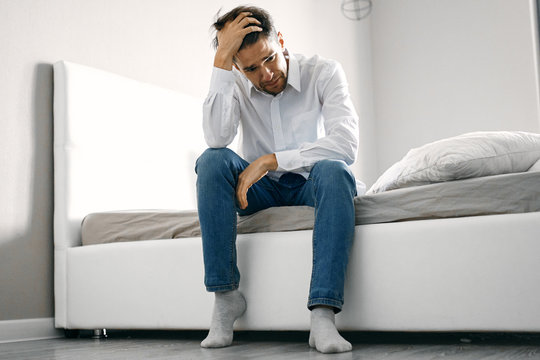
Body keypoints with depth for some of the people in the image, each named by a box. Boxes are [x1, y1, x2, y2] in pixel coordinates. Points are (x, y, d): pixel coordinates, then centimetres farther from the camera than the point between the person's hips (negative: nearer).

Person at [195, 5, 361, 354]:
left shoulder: (324, 72, -12)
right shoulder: (235, 83, -4)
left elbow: (347, 144, -26)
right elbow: (217, 138, -25)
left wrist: (270, 160, -29)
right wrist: (221, 60, -26)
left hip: (310, 184, -2)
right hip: (259, 188, 2)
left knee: (334, 171, -35)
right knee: (212, 161, -26)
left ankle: (323, 315, -42)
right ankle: (226, 295, -24)